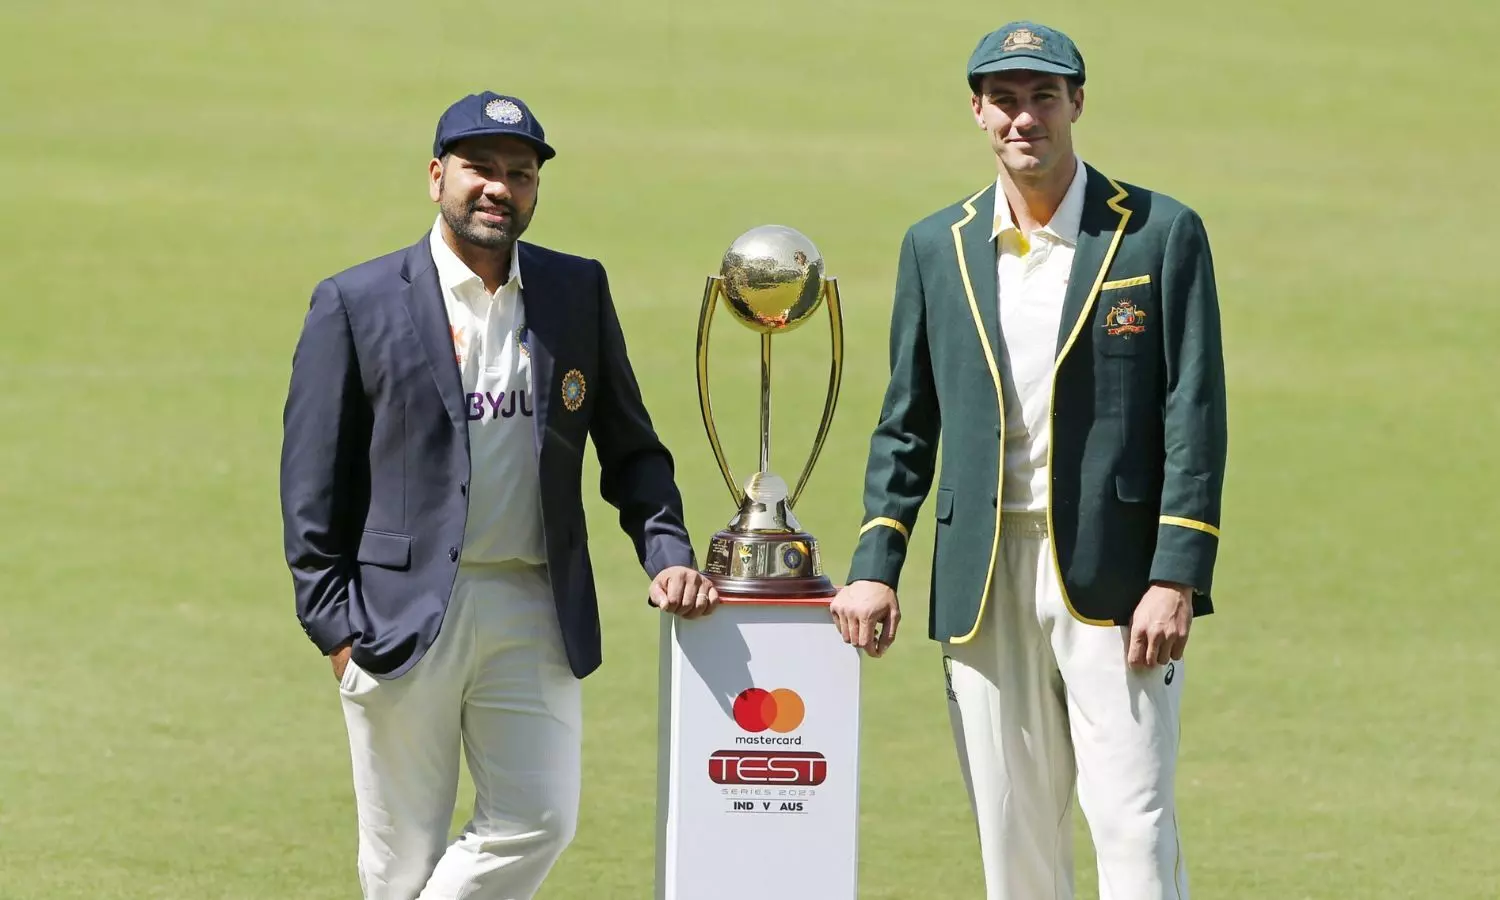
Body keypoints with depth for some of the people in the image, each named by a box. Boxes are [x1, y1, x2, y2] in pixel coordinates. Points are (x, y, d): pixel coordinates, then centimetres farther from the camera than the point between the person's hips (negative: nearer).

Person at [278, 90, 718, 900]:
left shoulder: (578, 292, 10)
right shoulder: (356, 304, 1)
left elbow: (630, 446, 16)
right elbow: (313, 485, 0)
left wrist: (665, 553, 1)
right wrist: (335, 626, -5)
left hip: (533, 613, 3)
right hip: (403, 612, -3)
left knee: (538, 824, -6)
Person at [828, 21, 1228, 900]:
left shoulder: (1161, 233, 0)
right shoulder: (937, 248, 11)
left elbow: (1195, 419, -3)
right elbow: (907, 424, 16)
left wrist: (1175, 580, -11)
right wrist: (876, 566, 5)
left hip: (1112, 575, -3)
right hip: (984, 579, 4)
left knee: (1133, 822, -9)